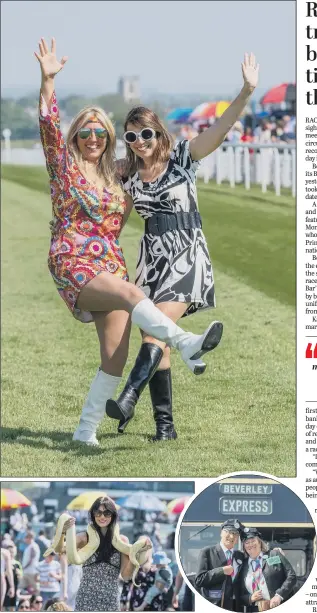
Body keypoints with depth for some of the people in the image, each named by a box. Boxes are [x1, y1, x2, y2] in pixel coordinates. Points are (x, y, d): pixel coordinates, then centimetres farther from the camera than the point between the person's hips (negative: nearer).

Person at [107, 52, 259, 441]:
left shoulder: (182, 158, -3)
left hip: (186, 256, -5)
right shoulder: (128, 177, 8)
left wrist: (246, 93, -28)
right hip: (152, 258, 5)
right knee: (155, 337, 2)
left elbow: (219, 130, -15)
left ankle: (128, 400, -30)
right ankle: (164, 423, 6)